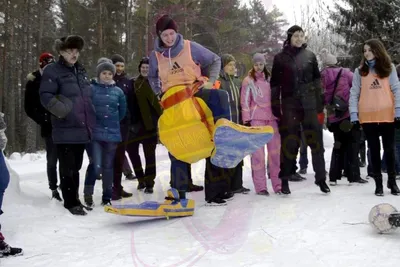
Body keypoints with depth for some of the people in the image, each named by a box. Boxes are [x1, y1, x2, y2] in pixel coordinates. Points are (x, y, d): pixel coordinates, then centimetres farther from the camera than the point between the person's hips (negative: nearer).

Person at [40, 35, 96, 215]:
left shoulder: (81, 71, 18)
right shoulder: (53, 71, -5)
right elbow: (45, 96, -13)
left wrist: (91, 121, 20)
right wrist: (62, 109, -25)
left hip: (82, 129, 7)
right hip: (65, 130, -7)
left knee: (76, 166, 15)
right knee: (67, 167, -2)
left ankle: (75, 200, 25)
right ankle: (71, 202, 8)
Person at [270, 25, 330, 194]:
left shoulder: (310, 56, 10)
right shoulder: (280, 58, 6)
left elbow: (317, 81, 10)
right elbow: (275, 84, 5)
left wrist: (320, 107, 4)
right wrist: (275, 109, -1)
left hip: (310, 104, 1)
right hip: (289, 106, -1)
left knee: (316, 141, 2)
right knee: (289, 142, 0)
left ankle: (321, 178, 11)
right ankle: (285, 179, 10)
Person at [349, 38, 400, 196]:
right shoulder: (360, 71, 7)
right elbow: (354, 94, 3)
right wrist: (354, 115, -6)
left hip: (387, 115, 0)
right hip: (367, 117, 0)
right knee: (374, 150, 6)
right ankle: (378, 183, 13)